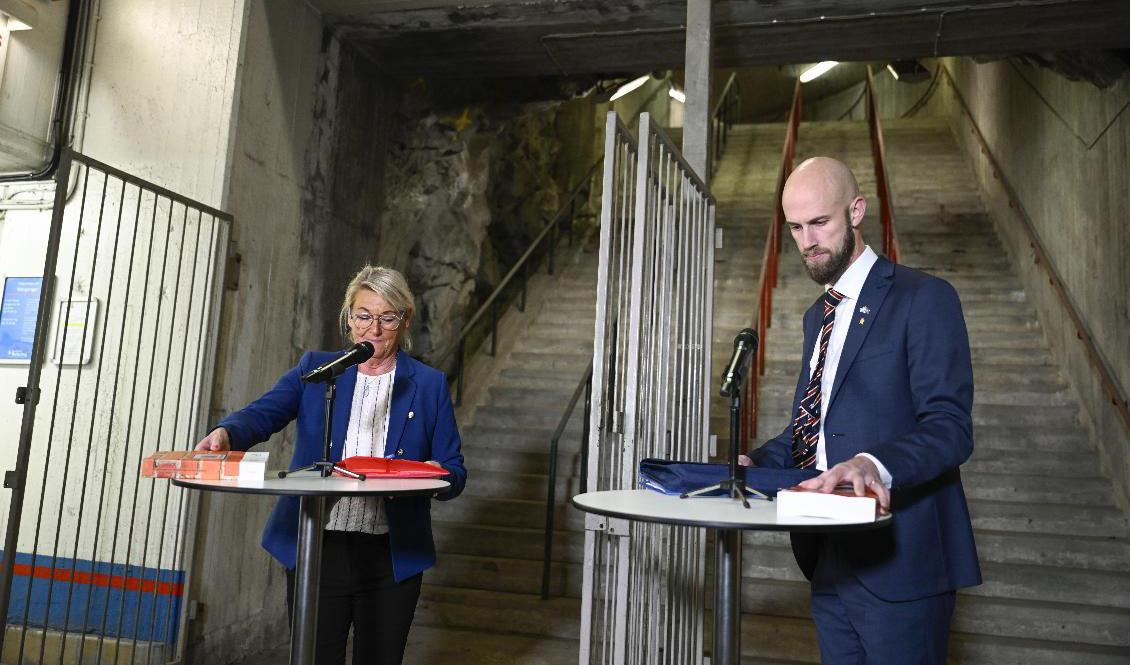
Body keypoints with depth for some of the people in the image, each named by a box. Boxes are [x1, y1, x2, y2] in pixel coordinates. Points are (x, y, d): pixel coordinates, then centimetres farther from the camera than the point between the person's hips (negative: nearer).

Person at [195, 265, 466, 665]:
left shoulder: (429, 385, 4)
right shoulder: (315, 368, 6)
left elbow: (454, 473, 3)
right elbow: (265, 413, -9)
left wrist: (439, 476, -20)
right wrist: (226, 433, -31)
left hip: (392, 558, 0)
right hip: (315, 550, 0)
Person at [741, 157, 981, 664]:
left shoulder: (924, 299, -9)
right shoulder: (817, 315, 16)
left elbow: (951, 428, -17)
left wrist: (876, 465, -35)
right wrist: (757, 463, 3)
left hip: (897, 562, -7)